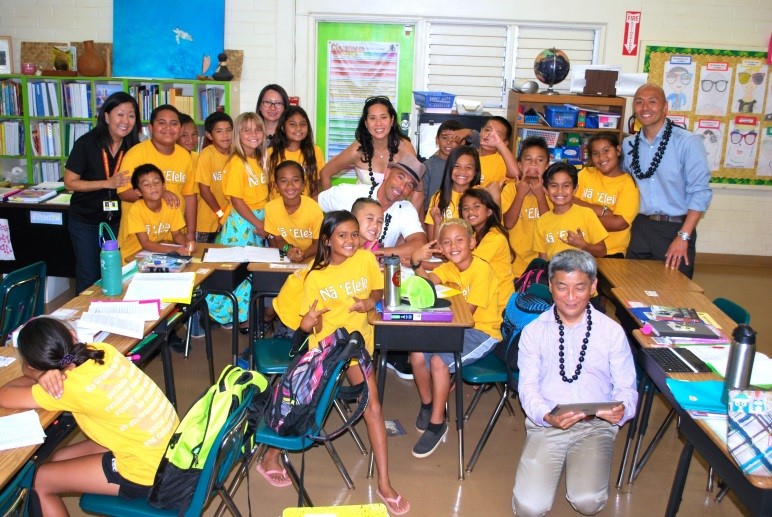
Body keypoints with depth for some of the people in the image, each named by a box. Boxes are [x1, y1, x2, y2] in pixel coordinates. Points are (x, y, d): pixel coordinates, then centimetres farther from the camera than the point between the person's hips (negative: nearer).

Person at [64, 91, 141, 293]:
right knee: (88, 276, 5)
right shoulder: (87, 143, -15)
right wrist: (108, 183, -24)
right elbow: (70, 182, -13)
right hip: (85, 221, -3)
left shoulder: (134, 147, -5)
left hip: (116, 221, 3)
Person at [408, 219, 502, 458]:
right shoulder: (449, 267, 7)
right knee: (417, 355, -12)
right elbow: (429, 281, -14)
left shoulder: (482, 269, -17)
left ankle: (437, 423, -9)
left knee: (439, 361, -26)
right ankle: (427, 404, 16)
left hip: (482, 332, -7)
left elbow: (467, 311, -22)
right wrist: (416, 263, -32)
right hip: (457, 328, 7)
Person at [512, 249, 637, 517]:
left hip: (596, 425, 0)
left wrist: (622, 410, -20)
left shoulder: (612, 331, 4)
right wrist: (546, 416, -21)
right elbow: (528, 387, 0)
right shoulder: (533, 331, 3)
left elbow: (626, 387, 5)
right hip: (546, 424, 0)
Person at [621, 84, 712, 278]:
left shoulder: (687, 142, -10)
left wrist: (683, 237, -16)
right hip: (640, 228, 4)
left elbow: (700, 192, -12)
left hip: (676, 228, -4)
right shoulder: (628, 145, 6)